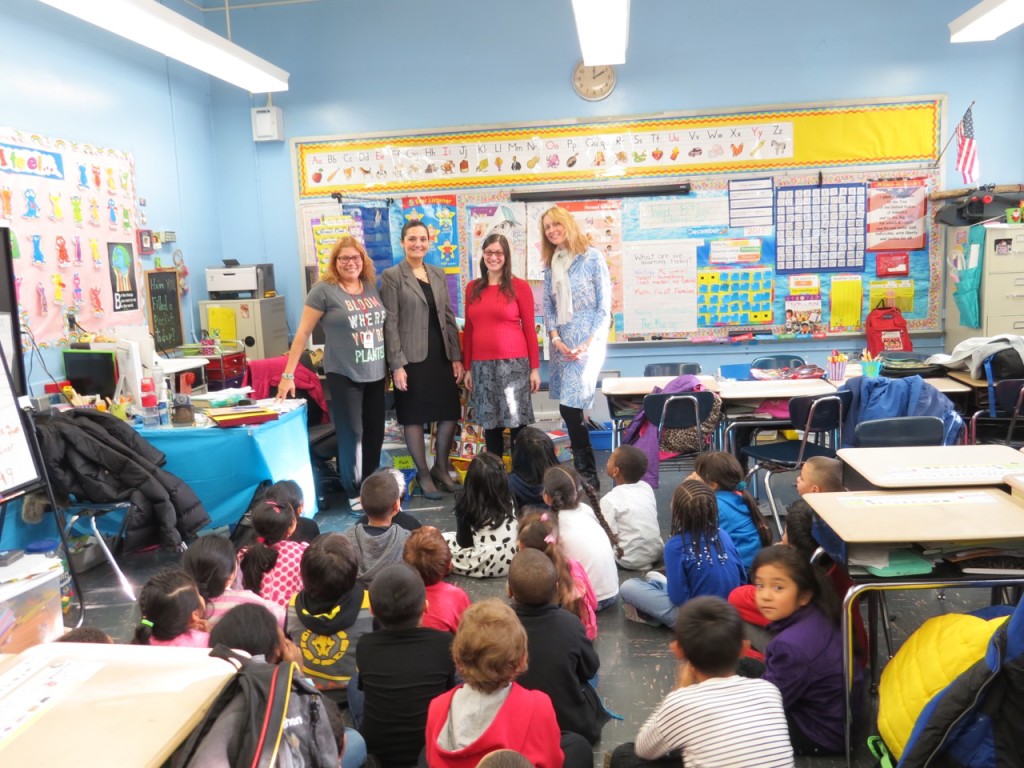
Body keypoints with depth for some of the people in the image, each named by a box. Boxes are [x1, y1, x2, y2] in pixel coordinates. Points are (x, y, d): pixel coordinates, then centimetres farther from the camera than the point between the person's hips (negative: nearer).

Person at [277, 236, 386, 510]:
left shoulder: (372, 287, 6)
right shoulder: (324, 290, -8)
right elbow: (303, 333, -8)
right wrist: (288, 374, -11)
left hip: (375, 374, 5)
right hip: (344, 375, -5)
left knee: (375, 434, 10)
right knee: (351, 435, 0)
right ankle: (353, 492, 16)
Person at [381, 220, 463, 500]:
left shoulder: (438, 275, 12)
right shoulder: (392, 276, -4)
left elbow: (449, 317, 12)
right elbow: (390, 323, -8)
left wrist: (456, 356, 6)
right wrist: (397, 364, -14)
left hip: (441, 356, 5)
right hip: (412, 358, -5)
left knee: (450, 414, 7)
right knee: (414, 418, 4)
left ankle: (441, 467, 27)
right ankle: (423, 474, 19)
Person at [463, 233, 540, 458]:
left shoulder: (520, 286, 0)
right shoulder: (473, 288, 10)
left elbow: (529, 328, 0)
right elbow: (468, 329, 12)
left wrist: (535, 367, -3)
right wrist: (467, 367, 10)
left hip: (513, 363, -3)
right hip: (482, 365, 3)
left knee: (517, 423, 0)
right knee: (490, 424, 9)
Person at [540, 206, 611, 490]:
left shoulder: (592, 257, -3)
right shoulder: (551, 264, 13)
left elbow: (604, 304, -6)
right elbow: (548, 305, 12)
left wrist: (590, 343, -13)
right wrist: (556, 339, -4)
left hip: (588, 339, -6)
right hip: (562, 341, 6)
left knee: (571, 406, -13)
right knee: (568, 408, 5)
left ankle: (587, 474, 0)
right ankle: (585, 470, 17)